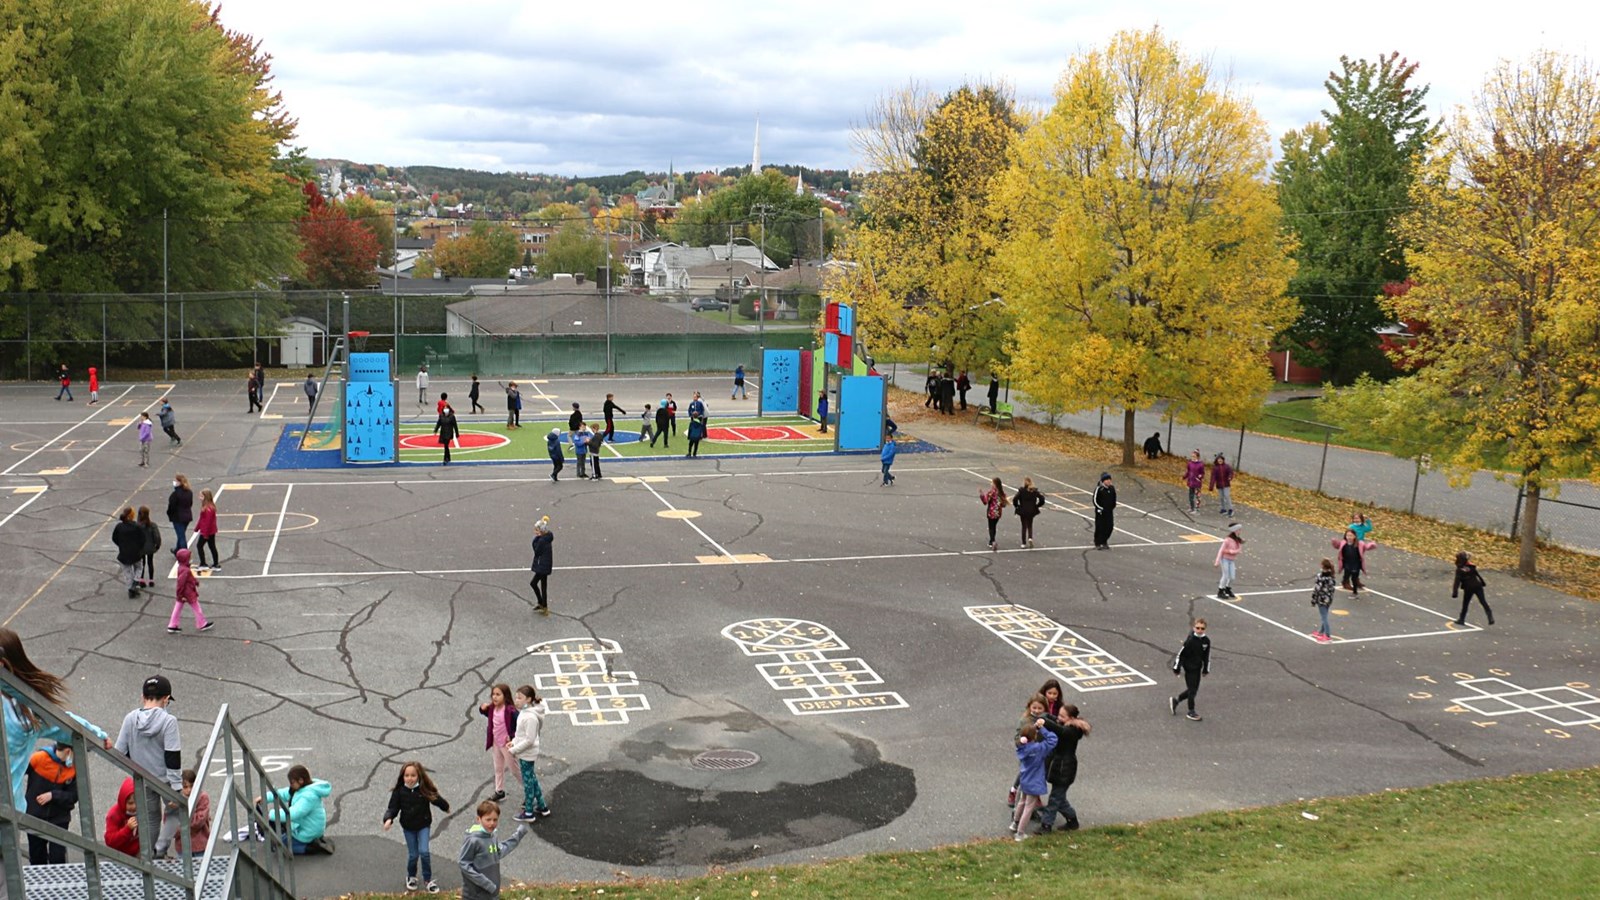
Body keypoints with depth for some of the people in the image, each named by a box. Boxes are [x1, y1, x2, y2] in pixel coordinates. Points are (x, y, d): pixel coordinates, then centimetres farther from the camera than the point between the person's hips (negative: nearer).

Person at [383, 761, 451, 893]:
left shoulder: (425, 789, -14)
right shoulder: (399, 791, -12)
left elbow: (436, 799, 2)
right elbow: (393, 808, -11)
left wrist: (446, 807, 18)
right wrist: (388, 819, -30)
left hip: (423, 825, -1)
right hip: (408, 827, 1)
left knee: (424, 851, -12)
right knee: (413, 855, 6)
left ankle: (428, 879, 8)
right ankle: (411, 877, 35)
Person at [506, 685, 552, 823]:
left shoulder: (530, 717, -26)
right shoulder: (524, 712, 3)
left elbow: (529, 740, -25)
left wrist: (514, 750, -18)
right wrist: (513, 742, 4)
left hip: (527, 754, -9)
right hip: (525, 753, 9)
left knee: (528, 781, 4)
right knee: (532, 779, 20)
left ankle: (529, 812, 16)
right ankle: (542, 806, 32)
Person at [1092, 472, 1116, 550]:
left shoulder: (1112, 488, 3)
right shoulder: (1099, 488, -13)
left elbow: (1114, 500, 15)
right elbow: (1095, 500, -10)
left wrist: (1113, 508, 12)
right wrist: (1099, 508, -14)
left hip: (1109, 511, 5)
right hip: (1100, 512, -5)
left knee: (1110, 527, 6)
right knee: (1099, 527, 0)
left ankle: (1104, 542, 24)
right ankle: (1097, 544, 12)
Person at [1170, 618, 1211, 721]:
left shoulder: (1206, 641, -2)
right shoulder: (1190, 641, -19)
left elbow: (1207, 656, 11)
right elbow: (1181, 654, -13)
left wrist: (1206, 669, 14)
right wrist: (1176, 668, -10)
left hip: (1198, 668, 6)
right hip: (1189, 668, -6)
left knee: (1194, 690, 12)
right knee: (1192, 690, 0)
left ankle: (1175, 700, 30)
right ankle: (1191, 712, 14)